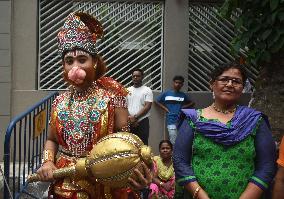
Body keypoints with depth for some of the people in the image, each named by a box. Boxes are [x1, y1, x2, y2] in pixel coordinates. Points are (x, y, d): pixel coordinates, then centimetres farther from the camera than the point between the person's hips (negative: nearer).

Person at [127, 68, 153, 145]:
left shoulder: (147, 90, 2)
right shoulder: (127, 90, 13)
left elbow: (147, 106, -7)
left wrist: (135, 117, -13)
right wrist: (130, 118, -8)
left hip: (142, 122, -3)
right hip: (129, 122, 3)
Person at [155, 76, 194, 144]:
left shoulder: (183, 95, 10)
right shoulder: (166, 93, 7)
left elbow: (192, 103, 21)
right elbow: (157, 101, 14)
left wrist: (184, 107, 5)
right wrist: (165, 108, 4)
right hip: (171, 121, -1)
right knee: (174, 142, -3)